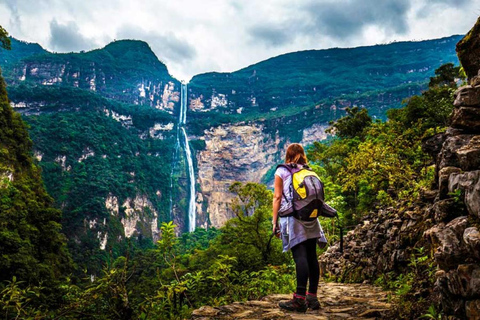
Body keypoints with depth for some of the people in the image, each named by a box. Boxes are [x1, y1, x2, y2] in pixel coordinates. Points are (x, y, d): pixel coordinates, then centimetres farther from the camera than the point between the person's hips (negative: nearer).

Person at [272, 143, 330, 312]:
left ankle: (300, 299, -13)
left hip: (292, 218, -4)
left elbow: (277, 197, -2)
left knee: (300, 256, -11)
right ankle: (312, 297, 9)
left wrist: (274, 221, 0)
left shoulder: (281, 171, 4)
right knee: (311, 256, 5)